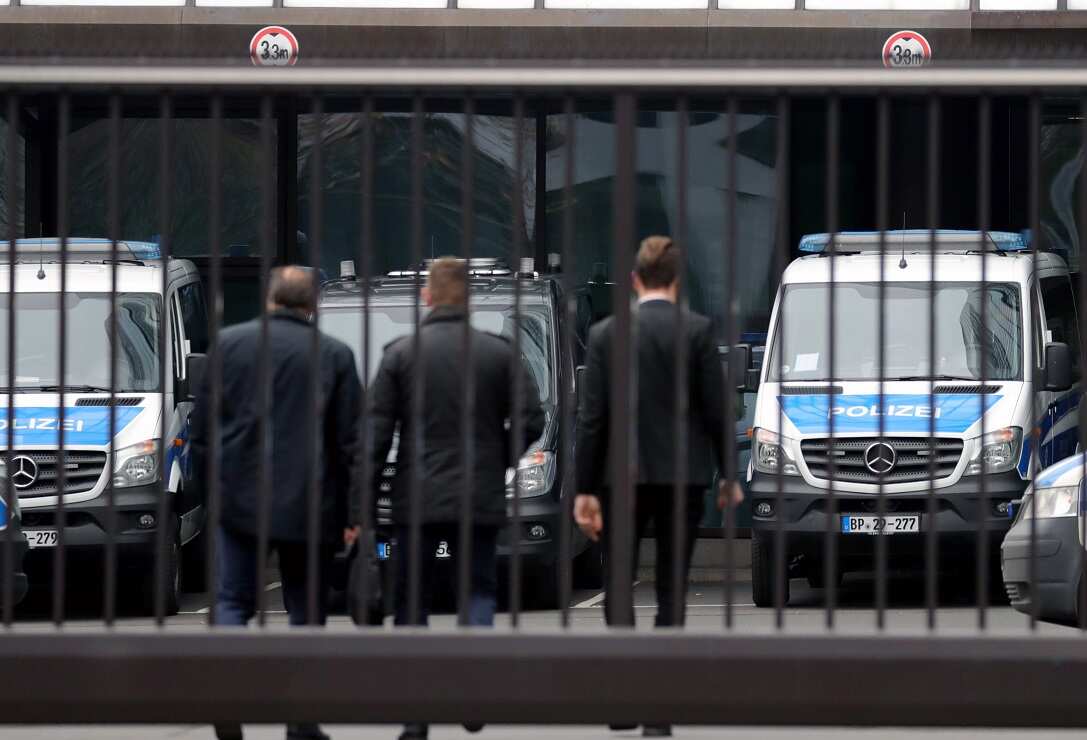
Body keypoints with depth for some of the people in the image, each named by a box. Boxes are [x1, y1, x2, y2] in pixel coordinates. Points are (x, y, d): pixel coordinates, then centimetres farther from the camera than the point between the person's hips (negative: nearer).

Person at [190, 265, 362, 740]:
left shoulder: (228, 344, 1)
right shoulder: (335, 355, -2)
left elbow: (201, 427, 4)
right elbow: (350, 441, -2)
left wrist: (214, 478, 16)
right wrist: (349, 512, 3)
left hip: (239, 499, 0)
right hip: (309, 505, 0)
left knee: (233, 600, 6)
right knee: (306, 611, 10)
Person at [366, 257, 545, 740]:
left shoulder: (400, 354, -2)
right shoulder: (499, 353, 0)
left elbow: (376, 431, -5)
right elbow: (531, 421, -3)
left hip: (417, 499, 0)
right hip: (480, 499, 0)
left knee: (412, 603, 7)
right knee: (479, 590, 13)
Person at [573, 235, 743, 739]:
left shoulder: (605, 334, -1)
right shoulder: (697, 331, -5)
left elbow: (592, 417, -3)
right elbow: (716, 409, -5)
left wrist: (585, 489, 0)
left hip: (623, 474, 1)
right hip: (683, 472, 0)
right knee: (671, 587, 6)